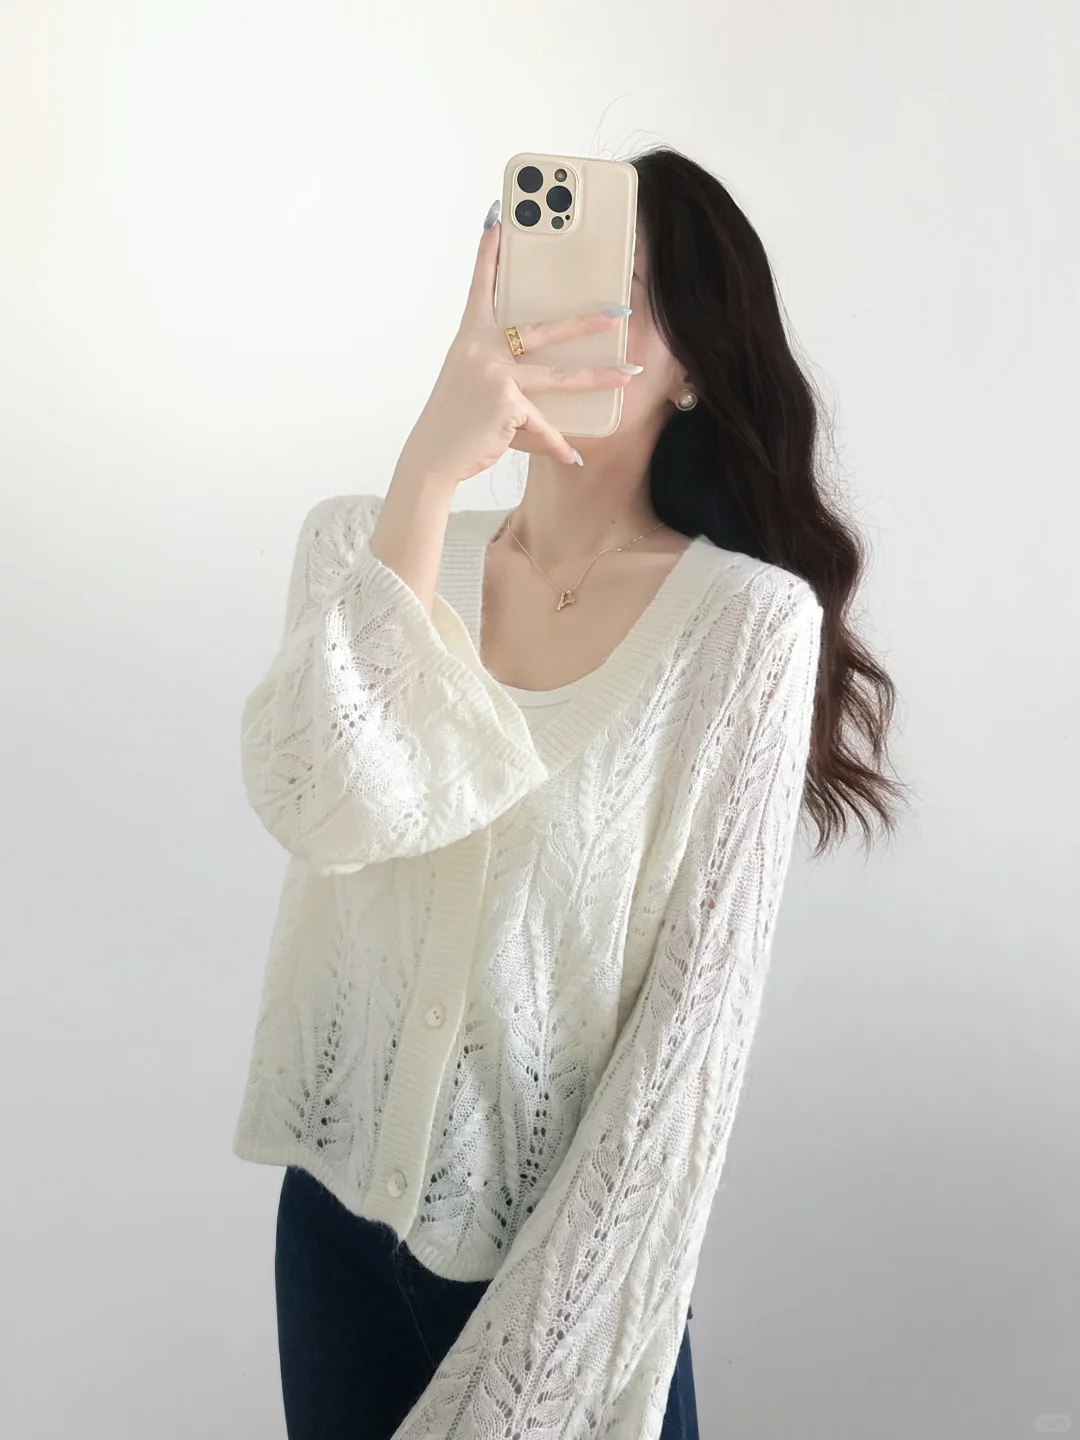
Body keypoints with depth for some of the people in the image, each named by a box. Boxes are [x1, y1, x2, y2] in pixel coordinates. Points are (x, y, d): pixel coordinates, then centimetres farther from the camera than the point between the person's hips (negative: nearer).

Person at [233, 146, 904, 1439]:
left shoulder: (752, 621, -13)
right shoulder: (363, 544, -3)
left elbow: (700, 1001, -13)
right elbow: (324, 808, -21)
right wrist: (428, 472, -27)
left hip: (564, 1238, -3)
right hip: (340, 1200, 3)